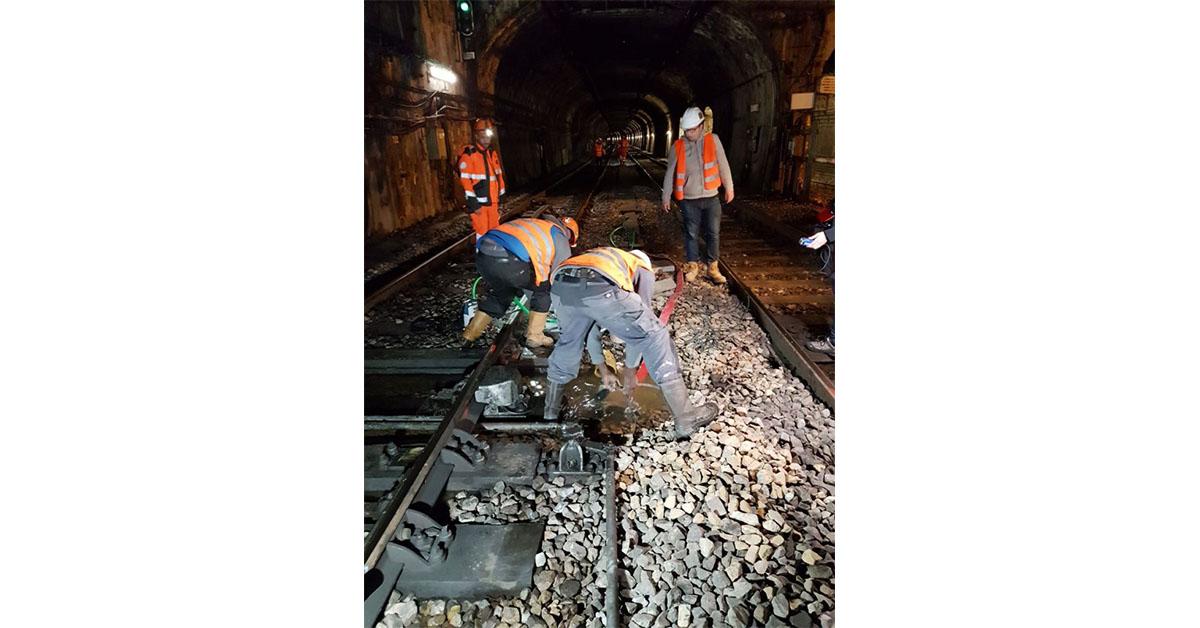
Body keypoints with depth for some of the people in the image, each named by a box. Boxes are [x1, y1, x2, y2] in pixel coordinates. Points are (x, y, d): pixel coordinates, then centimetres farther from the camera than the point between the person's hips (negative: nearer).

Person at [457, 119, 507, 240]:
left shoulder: (493, 153, 11)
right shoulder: (468, 154, -11)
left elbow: (499, 176, 17)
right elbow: (465, 181, -15)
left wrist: (500, 198, 15)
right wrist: (473, 204, -17)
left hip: (493, 201, 7)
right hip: (478, 202, -6)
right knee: (482, 233, -3)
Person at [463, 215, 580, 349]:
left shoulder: (531, 224, 37)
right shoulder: (560, 236, 18)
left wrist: (517, 288, 57)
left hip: (481, 255, 7)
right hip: (509, 261, -7)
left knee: (500, 292, 33)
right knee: (544, 288, 18)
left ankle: (471, 332, 36)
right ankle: (534, 336, 20)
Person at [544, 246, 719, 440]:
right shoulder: (643, 270, 33)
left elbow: (588, 323, 49)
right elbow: (640, 320, 27)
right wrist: (629, 369, 38)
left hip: (560, 286, 6)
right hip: (601, 288, -5)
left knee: (568, 339, 33)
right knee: (656, 338, 11)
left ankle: (551, 410, 46)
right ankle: (686, 420, 15)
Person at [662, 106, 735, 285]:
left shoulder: (713, 140, -3)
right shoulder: (678, 146, -4)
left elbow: (723, 166, 3)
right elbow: (670, 173, 2)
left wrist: (729, 188, 7)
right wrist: (666, 197, 4)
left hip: (711, 198, 1)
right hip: (689, 200, 0)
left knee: (713, 233, 5)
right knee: (691, 234, 7)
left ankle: (712, 267, 17)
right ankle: (693, 265, 22)